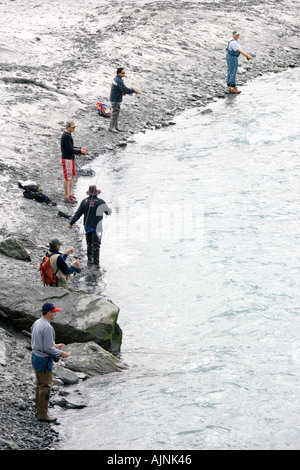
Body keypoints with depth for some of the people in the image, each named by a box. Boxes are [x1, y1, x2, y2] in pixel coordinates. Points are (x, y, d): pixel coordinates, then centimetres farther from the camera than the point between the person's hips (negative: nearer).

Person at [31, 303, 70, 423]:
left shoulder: (37, 323, 6)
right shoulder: (47, 328, -24)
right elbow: (48, 349, -24)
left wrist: (54, 346, 17)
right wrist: (61, 353, -9)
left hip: (35, 356, 10)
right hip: (44, 359, -10)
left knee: (39, 384, 19)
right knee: (45, 386, -2)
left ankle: (39, 409, 30)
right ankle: (43, 414, 3)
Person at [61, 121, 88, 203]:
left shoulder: (68, 135, 11)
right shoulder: (66, 136, -21)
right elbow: (70, 150, -23)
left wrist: (80, 148, 8)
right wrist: (80, 151, -15)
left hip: (71, 158, 10)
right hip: (67, 159, -10)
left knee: (72, 176, 16)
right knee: (67, 178, -1)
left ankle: (70, 194, 25)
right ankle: (67, 196, 7)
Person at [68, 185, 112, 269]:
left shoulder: (84, 201, -2)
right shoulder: (101, 202, -12)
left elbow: (78, 214, -1)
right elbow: (108, 212, 0)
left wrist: (71, 223, 7)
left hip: (87, 226, 4)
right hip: (96, 227, -4)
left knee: (89, 244, 20)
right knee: (96, 246, -1)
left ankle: (89, 260, 26)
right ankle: (95, 264, -3)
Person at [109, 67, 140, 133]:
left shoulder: (116, 79, 7)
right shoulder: (119, 81, -26)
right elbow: (125, 90, -29)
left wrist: (123, 92, 7)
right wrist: (134, 91, -20)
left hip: (117, 99, 10)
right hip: (115, 100, -10)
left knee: (117, 113, 15)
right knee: (115, 113, -1)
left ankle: (116, 126, 23)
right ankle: (111, 127, 8)